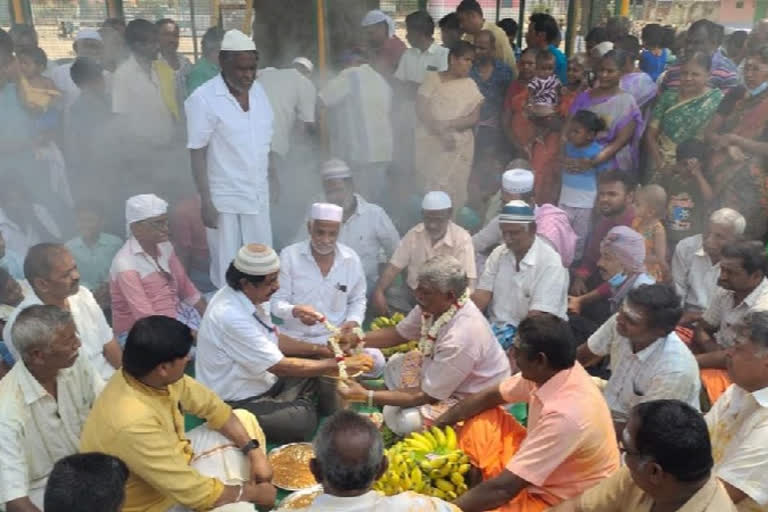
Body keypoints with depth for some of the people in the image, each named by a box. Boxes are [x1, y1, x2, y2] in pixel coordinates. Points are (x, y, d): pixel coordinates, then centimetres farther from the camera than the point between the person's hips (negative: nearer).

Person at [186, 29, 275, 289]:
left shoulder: (258, 90, 5)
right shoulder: (203, 99, -12)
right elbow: (197, 154, -12)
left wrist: (273, 177, 14)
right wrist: (206, 202, -14)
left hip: (259, 196, 6)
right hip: (224, 199, -5)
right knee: (227, 267, 4)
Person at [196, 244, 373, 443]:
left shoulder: (252, 297, -4)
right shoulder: (231, 316, -31)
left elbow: (274, 340, 11)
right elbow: (282, 367, -26)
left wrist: (320, 349, -2)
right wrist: (338, 365, -18)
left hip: (260, 382, 9)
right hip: (238, 403, -9)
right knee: (305, 420, -27)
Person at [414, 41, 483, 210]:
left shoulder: (470, 85, 6)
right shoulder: (432, 78, 2)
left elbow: (475, 118, -1)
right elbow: (421, 110, -6)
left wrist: (449, 124, -16)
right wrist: (441, 131, -19)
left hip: (459, 147, 1)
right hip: (430, 144, -1)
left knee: (454, 191, 1)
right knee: (428, 188, 3)